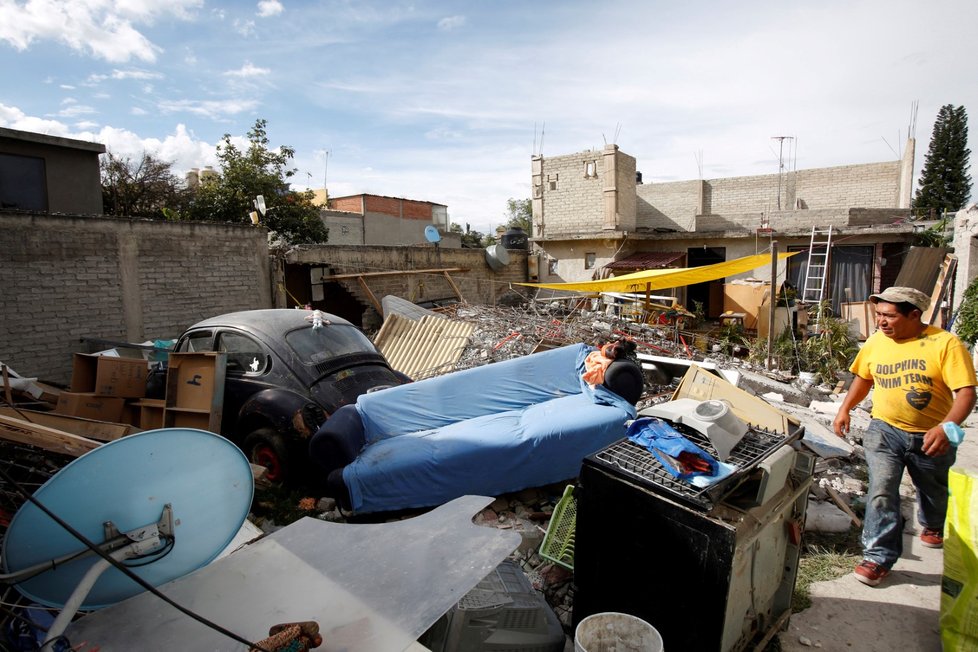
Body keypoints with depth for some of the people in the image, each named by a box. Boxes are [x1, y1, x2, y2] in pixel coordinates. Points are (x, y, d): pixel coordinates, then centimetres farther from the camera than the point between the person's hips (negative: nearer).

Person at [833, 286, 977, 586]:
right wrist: (844, 409, 0)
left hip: (931, 436, -1)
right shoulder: (876, 342, -3)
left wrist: (946, 427, -35)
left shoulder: (946, 344, -15)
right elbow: (863, 378, 13)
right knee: (881, 491, -14)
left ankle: (933, 526, 56)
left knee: (933, 491, 24)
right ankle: (879, 556, -3)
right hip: (884, 430, 1)